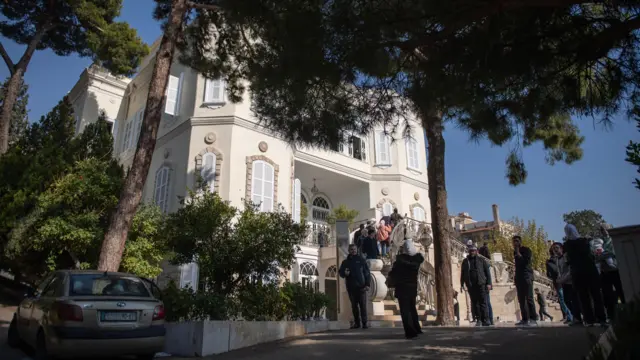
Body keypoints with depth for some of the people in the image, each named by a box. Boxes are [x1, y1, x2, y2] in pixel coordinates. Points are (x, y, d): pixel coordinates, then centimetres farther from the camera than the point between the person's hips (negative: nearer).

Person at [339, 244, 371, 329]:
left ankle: (364, 323, -2)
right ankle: (356, 323, 12)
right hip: (351, 287, 2)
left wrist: (367, 284, -6)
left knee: (363, 305, -5)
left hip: (361, 287, -2)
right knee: (354, 305, 5)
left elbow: (367, 273, 4)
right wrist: (344, 273, -11)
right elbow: (340, 272, 13)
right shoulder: (345, 262, 12)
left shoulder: (361, 260, 7)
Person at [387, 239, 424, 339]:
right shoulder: (417, 258, -4)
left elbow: (393, 273, -13)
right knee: (412, 308, 22)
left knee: (405, 310, 1)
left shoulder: (400, 258, -17)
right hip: (413, 287, 5)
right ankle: (417, 329, 28)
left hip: (402, 287, -5)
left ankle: (410, 332, -3)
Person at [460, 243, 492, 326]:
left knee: (483, 303, -5)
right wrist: (462, 284, 11)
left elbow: (487, 272, 4)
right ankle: (479, 320, 10)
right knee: (475, 303, 4)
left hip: (481, 285, -3)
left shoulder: (482, 260, 7)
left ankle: (486, 320, -2)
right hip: (471, 286, 3)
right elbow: (462, 273, 17)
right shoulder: (465, 261, 13)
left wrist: (488, 283, -4)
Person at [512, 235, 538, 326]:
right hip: (519, 277, 7)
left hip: (527, 276, -7)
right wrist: (516, 276, 15)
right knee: (521, 299, 5)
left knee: (529, 298, -11)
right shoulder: (515, 252, 18)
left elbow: (527, 261, -14)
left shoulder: (526, 250, -2)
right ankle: (525, 319, 7)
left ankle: (533, 319, -10)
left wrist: (519, 255, -12)